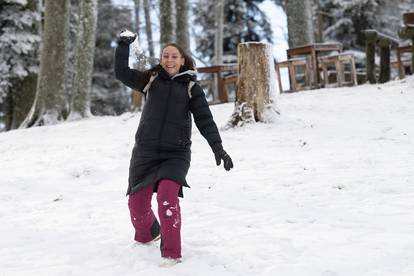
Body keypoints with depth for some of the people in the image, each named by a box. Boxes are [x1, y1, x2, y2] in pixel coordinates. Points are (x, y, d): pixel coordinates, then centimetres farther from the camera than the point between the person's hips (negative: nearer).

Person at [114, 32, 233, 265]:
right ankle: (147, 235, 41)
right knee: (137, 203, 8)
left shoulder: (191, 88, 3)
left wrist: (218, 147, -14)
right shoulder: (151, 80, 7)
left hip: (176, 154, -2)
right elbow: (122, 73, -2)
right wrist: (123, 46, -11)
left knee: (167, 197, -25)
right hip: (146, 152, 3)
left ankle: (172, 253, -18)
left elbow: (205, 120, -3)